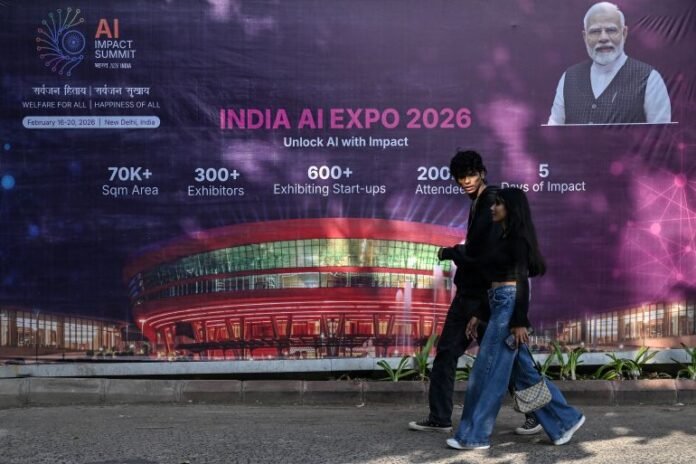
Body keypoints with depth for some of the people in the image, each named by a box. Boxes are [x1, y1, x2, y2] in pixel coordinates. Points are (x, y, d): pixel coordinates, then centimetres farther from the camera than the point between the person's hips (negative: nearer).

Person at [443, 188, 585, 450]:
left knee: (488, 371, -4)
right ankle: (564, 420, 18)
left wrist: (520, 322, -19)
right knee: (523, 372, 11)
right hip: (501, 305, 10)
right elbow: (491, 277, 20)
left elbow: (522, 281, -15)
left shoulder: (518, 239, -10)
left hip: (510, 305, -10)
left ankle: (474, 436, 3)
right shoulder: (504, 239, 18)